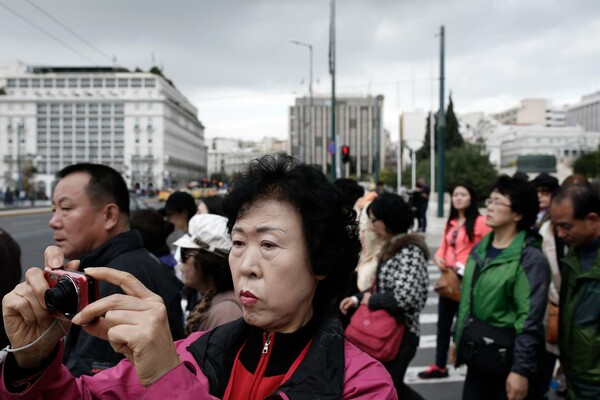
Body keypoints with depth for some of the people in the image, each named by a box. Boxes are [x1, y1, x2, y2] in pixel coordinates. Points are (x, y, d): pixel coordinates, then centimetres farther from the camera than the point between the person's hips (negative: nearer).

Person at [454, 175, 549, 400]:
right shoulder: (479, 250, 7)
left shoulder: (530, 258, -15)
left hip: (508, 361, -7)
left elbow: (530, 320, -19)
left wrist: (521, 370, -21)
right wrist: (458, 339, 16)